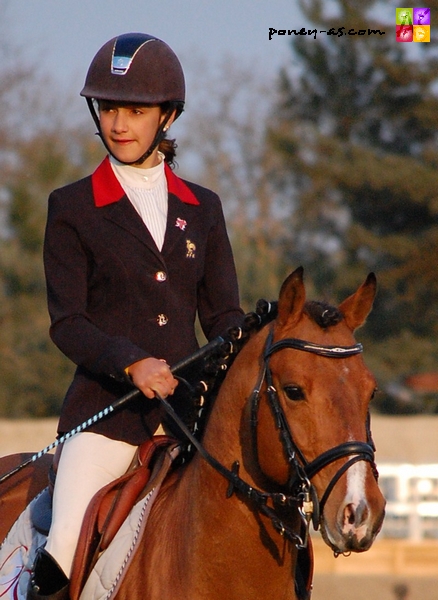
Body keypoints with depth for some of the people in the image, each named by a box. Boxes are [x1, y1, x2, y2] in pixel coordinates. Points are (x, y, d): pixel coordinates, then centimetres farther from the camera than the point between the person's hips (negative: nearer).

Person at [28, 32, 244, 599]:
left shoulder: (202, 208, 14)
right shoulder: (71, 209, 4)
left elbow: (223, 314, 13)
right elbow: (67, 323, -3)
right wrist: (132, 362, -21)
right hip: (106, 405, -3)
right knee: (68, 550, -20)